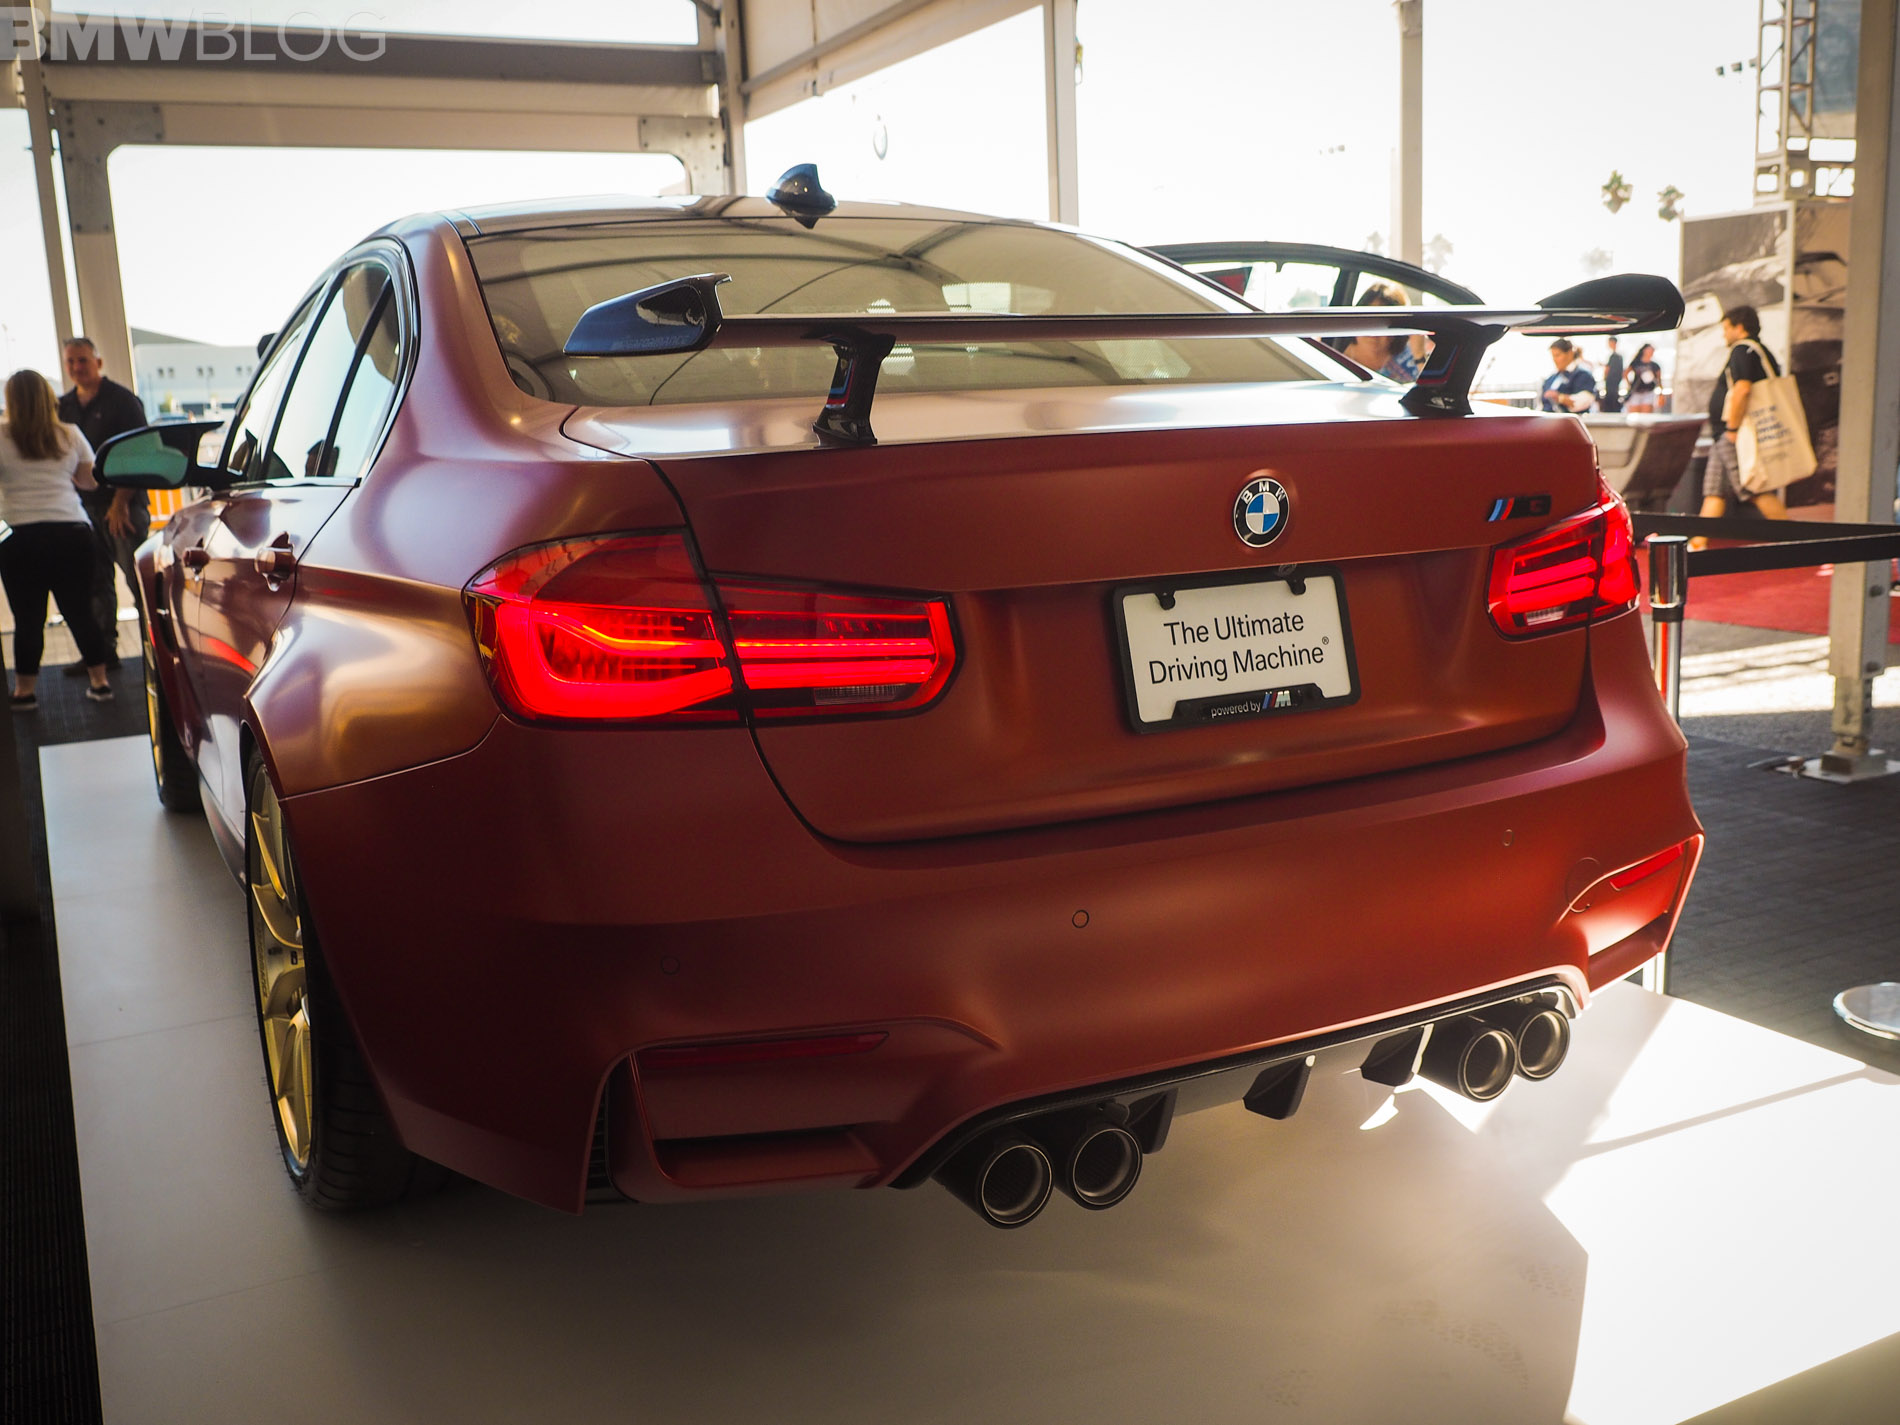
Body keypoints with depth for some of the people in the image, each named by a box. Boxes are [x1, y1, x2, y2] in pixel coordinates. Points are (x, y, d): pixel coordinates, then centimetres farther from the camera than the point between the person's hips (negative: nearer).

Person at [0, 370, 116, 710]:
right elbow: (91, 481, 12)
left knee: (28, 618, 5)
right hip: (72, 532, 3)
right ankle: (100, 682, 16)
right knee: (80, 611, 11)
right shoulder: (70, 435, 5)